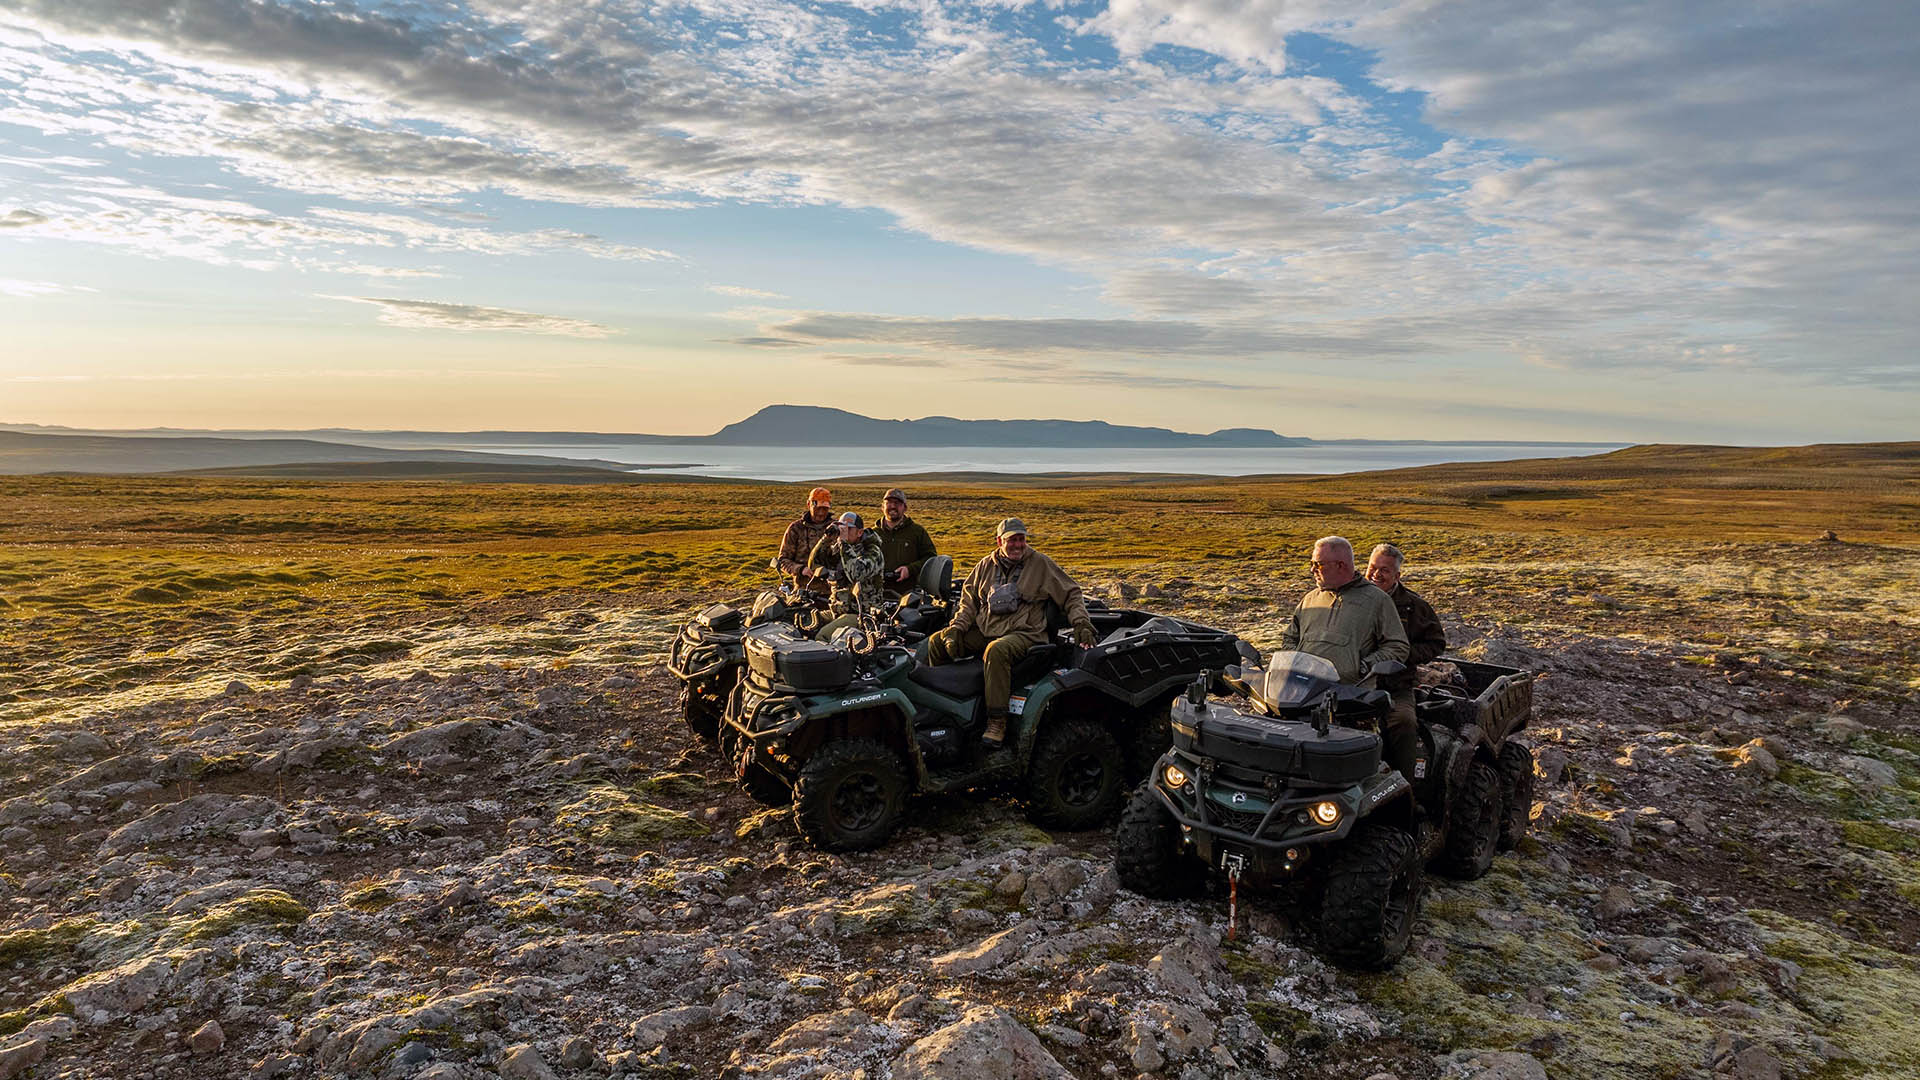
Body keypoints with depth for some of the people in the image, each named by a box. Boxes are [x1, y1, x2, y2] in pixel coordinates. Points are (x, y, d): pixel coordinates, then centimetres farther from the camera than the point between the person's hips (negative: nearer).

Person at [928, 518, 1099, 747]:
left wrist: (1081, 624, -7)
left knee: (996, 650, -39)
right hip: (984, 630, 5)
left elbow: (1071, 595, 6)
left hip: (1023, 633, -5)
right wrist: (956, 628, 2)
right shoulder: (986, 565, 13)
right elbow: (970, 601, 17)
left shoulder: (1040, 564, 3)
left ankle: (997, 723, -36)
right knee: (936, 642, -8)